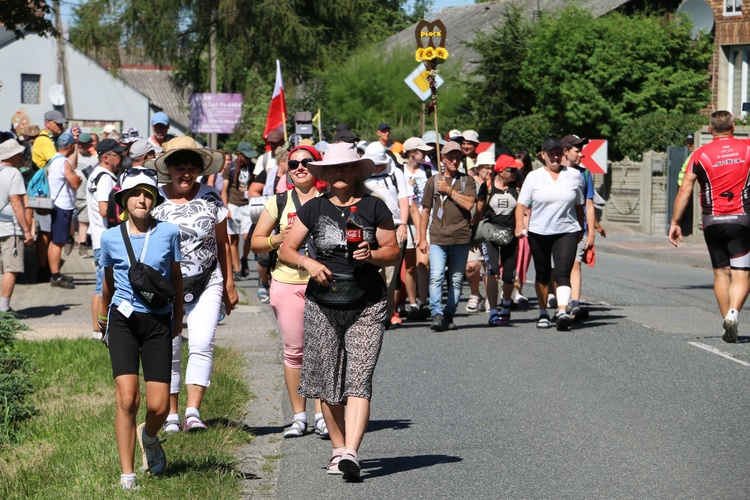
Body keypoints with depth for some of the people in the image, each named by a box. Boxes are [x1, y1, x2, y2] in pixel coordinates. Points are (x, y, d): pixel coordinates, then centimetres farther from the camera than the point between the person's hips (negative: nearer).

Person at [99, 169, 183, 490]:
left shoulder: (168, 232, 0)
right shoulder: (111, 237, 2)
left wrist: (178, 317, 20)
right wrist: (104, 316, 31)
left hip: (158, 322, 0)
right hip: (123, 319, 0)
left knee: (158, 406, -4)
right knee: (127, 398, -13)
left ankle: (148, 436, 32)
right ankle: (127, 475, -5)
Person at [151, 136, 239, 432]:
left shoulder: (211, 199, 4)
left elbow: (222, 243, 12)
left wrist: (229, 284, 12)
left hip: (206, 284, 0)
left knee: (202, 345, -13)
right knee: (169, 350, 1)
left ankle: (193, 410, -14)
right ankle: (172, 415, 10)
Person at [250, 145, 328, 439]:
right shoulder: (278, 203, 10)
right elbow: (256, 243, 11)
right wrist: (278, 239, -7)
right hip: (287, 282, 1)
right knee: (293, 351, 1)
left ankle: (321, 415, 1)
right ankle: (299, 417, 9)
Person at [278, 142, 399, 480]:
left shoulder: (374, 207, 3)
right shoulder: (314, 208, 6)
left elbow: (393, 252, 5)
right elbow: (286, 250, 6)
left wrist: (372, 255, -16)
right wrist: (309, 263, -13)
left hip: (366, 307, -2)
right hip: (322, 306, 2)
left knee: (358, 380, -13)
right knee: (327, 381, 5)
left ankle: (351, 452, -23)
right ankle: (338, 449, 19)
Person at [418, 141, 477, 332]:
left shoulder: (467, 181, 9)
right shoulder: (433, 182, 11)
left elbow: (469, 204, -8)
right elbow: (425, 210, 14)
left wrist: (449, 190, -7)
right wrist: (422, 238, 9)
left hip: (461, 238, 1)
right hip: (437, 238, 0)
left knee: (456, 280, 5)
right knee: (436, 276, -16)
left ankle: (448, 315, 14)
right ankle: (437, 314, -19)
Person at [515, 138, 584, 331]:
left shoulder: (574, 175, 6)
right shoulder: (534, 177, 2)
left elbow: (579, 205, 15)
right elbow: (521, 203, -2)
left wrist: (580, 229, 19)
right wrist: (519, 224, -18)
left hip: (566, 232, -1)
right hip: (539, 232, 1)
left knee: (563, 273, -16)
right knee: (542, 275, 12)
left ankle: (562, 311, -28)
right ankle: (543, 313, 25)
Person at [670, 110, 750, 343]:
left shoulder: (701, 154, -1)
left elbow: (685, 189, -6)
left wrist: (675, 223, -4)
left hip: (713, 221, 1)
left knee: (721, 273, 12)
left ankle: (727, 320, 11)